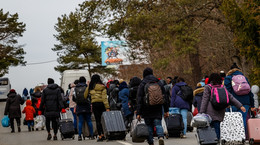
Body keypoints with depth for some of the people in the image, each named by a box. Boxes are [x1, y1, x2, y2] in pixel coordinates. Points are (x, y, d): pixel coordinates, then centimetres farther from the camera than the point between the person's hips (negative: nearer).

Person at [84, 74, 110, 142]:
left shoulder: (90, 87, 3)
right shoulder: (102, 87, -2)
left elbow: (85, 95, 12)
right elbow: (104, 97, -7)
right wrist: (107, 107, -9)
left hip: (94, 104, 1)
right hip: (101, 103, -1)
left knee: (98, 120, 1)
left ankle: (100, 136, -3)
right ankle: (103, 134, 10)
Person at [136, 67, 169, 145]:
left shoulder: (142, 85, -3)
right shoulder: (158, 83, 7)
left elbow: (139, 100, -7)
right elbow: (164, 97, 8)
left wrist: (138, 113, -7)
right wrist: (166, 110, 12)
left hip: (146, 110, -2)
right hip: (157, 109, 2)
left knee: (149, 126, 8)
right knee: (158, 124, 0)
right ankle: (161, 137, -27)